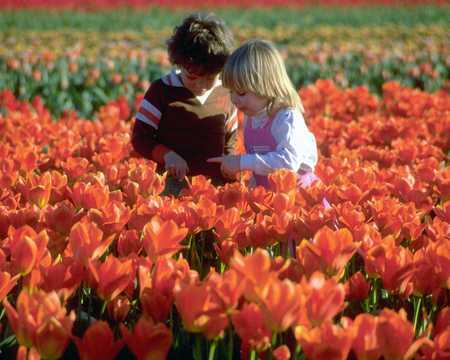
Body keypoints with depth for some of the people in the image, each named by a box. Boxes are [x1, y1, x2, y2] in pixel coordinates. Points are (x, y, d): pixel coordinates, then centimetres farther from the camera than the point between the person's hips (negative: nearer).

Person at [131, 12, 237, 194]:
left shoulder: (226, 95, 8)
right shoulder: (161, 90, 0)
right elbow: (139, 139, 1)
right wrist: (167, 155, -15)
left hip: (216, 187, 2)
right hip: (174, 185, -2)